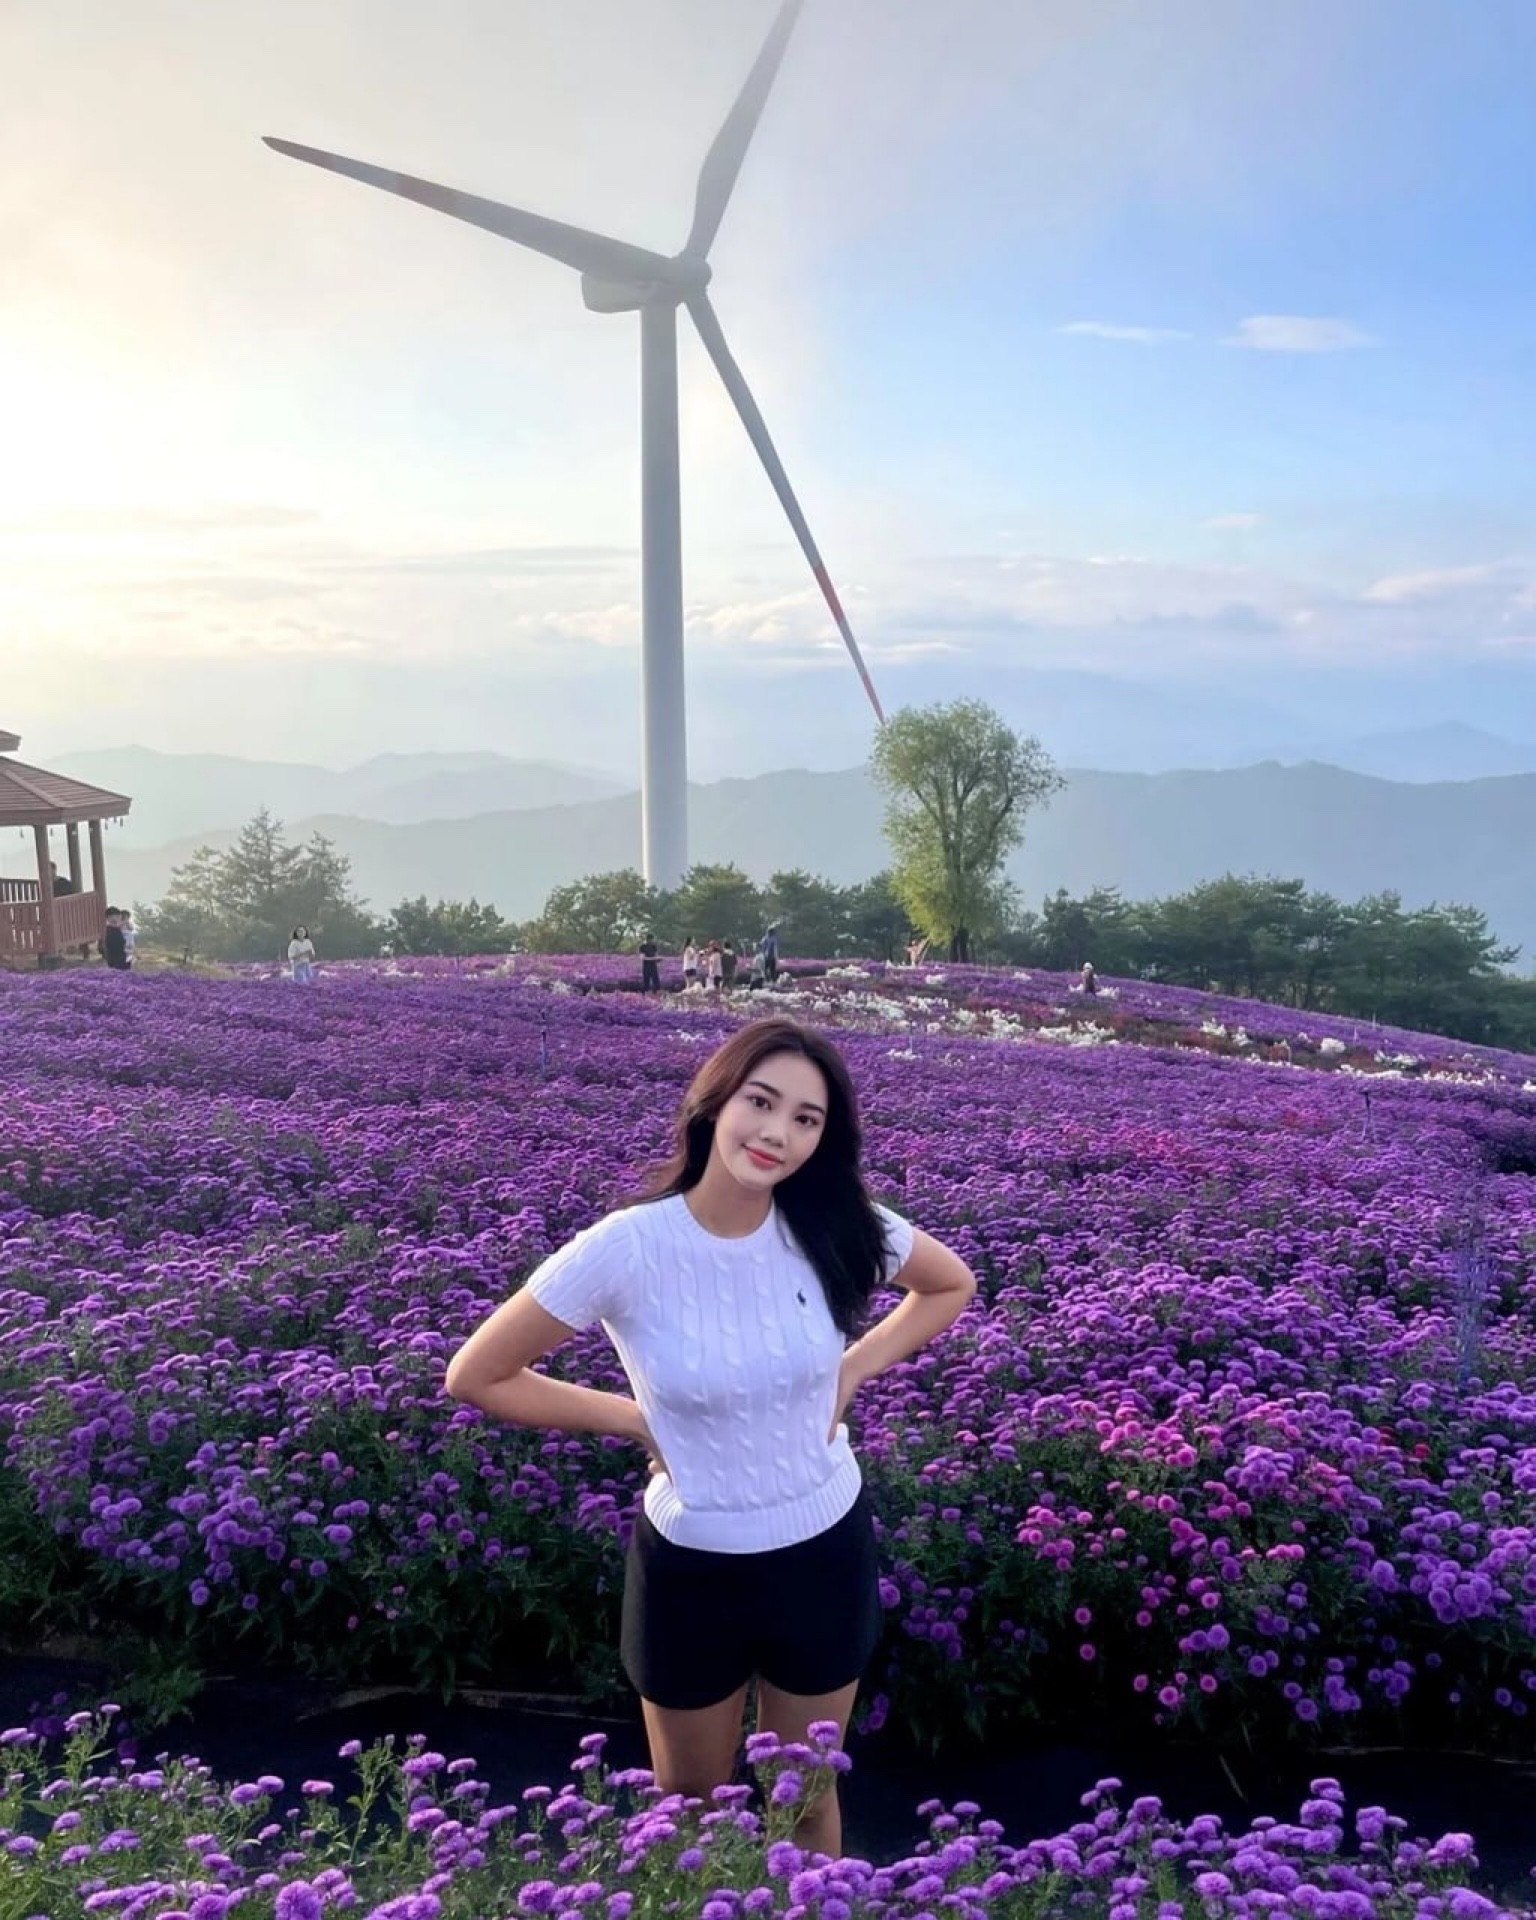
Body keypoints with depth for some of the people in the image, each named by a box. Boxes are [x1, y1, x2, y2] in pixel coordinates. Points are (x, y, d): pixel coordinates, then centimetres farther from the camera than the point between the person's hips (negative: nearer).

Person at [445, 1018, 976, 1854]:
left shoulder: (839, 1228, -15)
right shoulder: (628, 1248, -22)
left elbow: (951, 1286, 5)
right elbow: (476, 1376, -13)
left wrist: (852, 1371, -6)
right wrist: (637, 1418, -13)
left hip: (827, 1550, 2)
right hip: (692, 1565, -2)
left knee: (809, 1799, 23)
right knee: (690, 1805, 22)